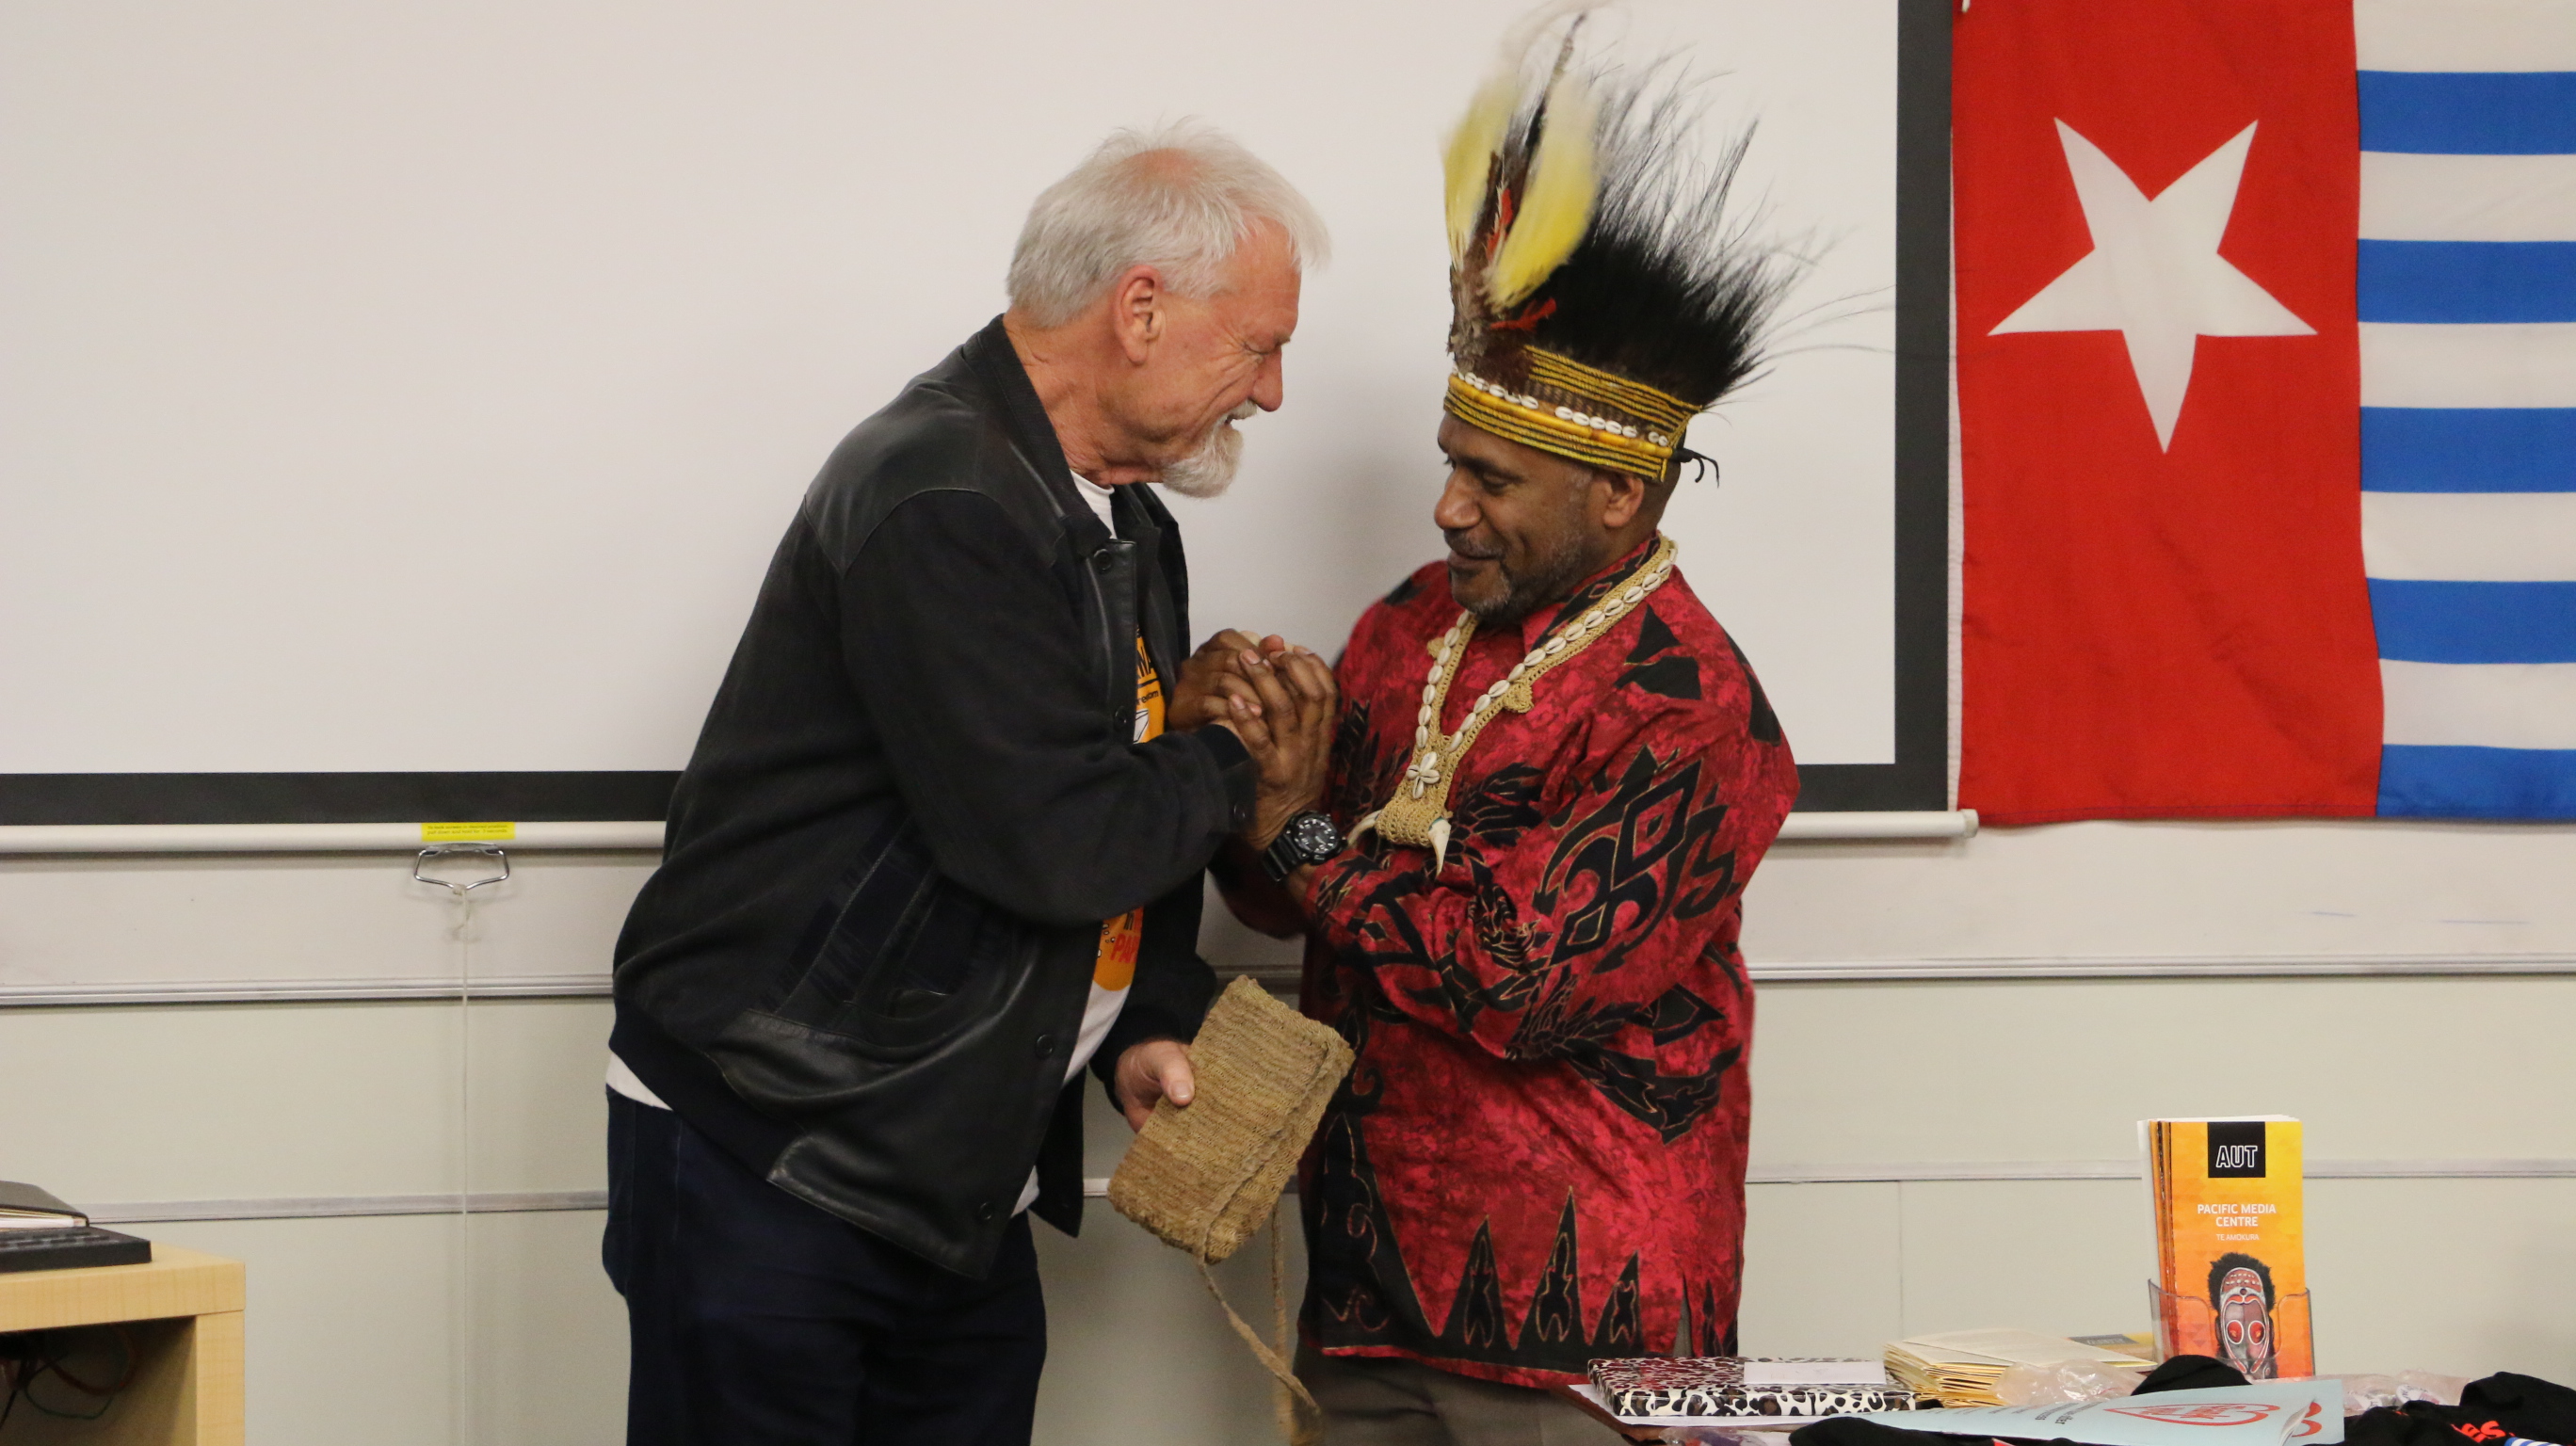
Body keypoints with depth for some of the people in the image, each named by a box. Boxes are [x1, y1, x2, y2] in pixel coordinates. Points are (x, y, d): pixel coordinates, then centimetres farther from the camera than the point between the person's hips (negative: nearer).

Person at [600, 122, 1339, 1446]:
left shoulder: (1125, 526, 12)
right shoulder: (938, 503, -20)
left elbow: (1136, 826, 19)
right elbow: (1052, 843, -25)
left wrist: (1150, 1027, 1)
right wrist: (1225, 771, -6)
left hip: (964, 1176, 9)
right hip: (768, 1161, -9)